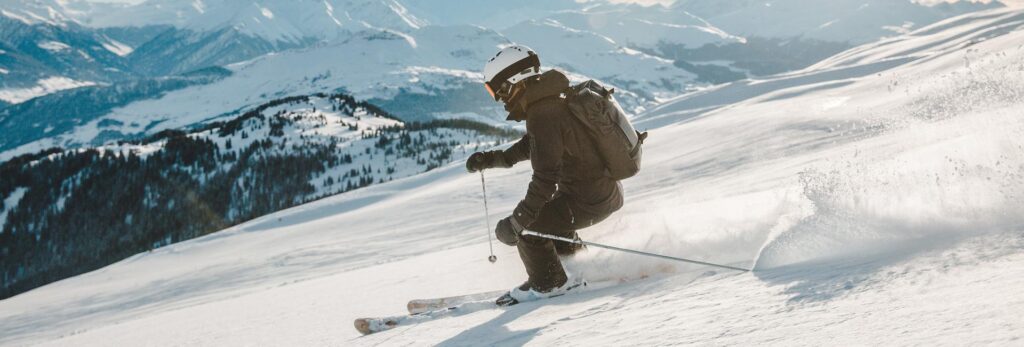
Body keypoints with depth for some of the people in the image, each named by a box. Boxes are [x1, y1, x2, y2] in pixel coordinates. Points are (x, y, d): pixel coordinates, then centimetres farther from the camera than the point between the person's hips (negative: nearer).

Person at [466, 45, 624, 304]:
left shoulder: (543, 116, -22)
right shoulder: (554, 101, 9)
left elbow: (546, 177, -27)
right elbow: (530, 146, 26)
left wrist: (519, 219, -22)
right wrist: (491, 159, 19)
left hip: (588, 201, -10)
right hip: (608, 192, 10)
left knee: (526, 227, -5)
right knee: (547, 212, 28)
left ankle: (548, 283, 11)